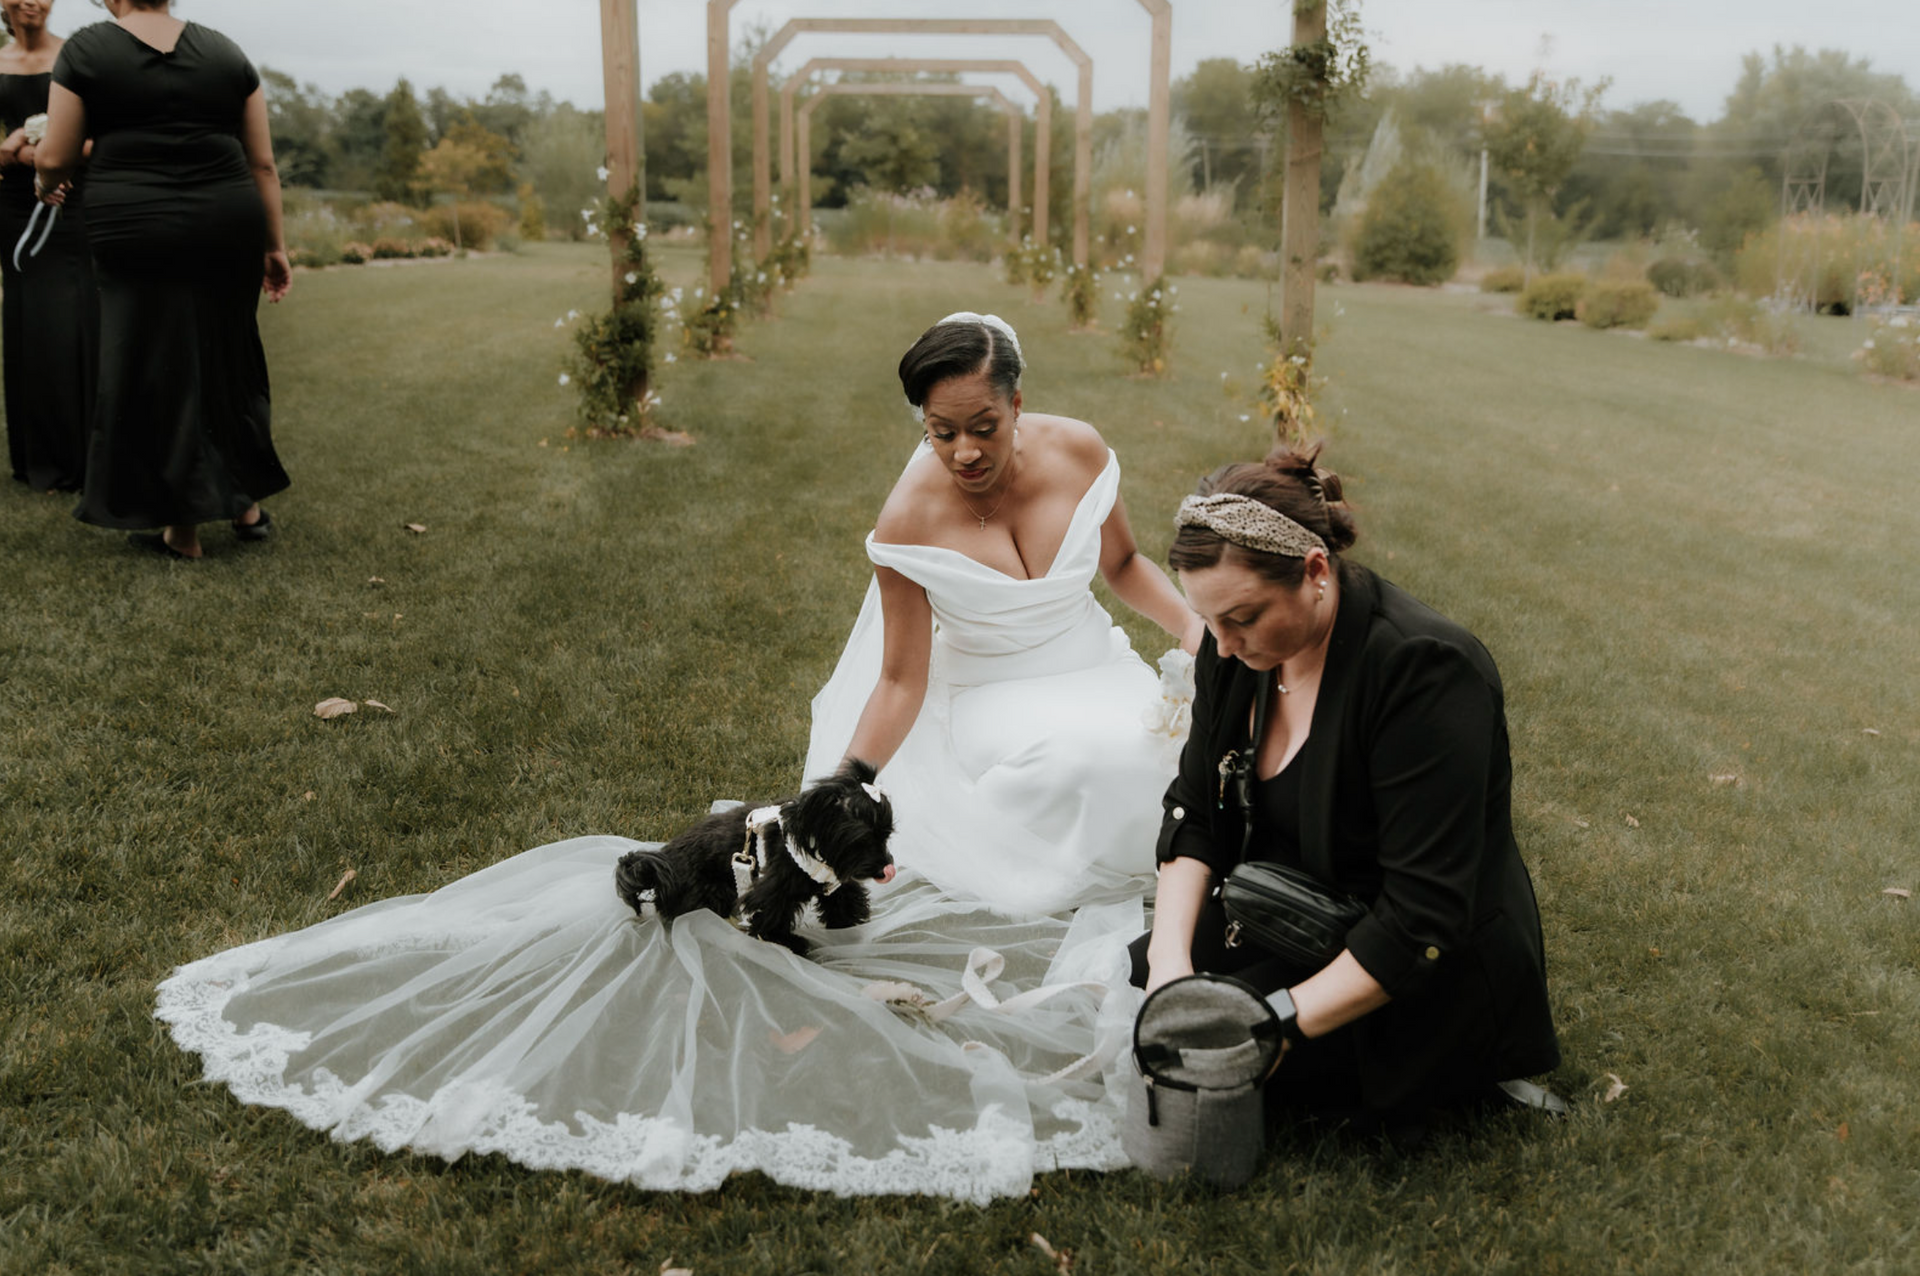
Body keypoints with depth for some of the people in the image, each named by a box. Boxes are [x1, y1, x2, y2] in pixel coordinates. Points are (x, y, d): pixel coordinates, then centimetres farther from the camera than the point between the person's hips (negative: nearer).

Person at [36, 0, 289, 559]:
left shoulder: (86, 50, 0)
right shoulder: (225, 52, 8)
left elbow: (54, 159, 0)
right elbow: (262, 164, 6)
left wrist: (45, 183, 22)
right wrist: (274, 246, 12)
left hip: (137, 229, -3)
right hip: (228, 225, 3)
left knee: (156, 371, 6)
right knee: (227, 360, 18)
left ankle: (183, 529, 12)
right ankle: (249, 503, 24)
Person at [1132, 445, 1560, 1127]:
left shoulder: (1426, 671, -30)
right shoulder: (1235, 649, -7)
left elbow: (1423, 919, -30)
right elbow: (1197, 816, -1)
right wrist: (1170, 957, -16)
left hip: (1424, 974, -7)